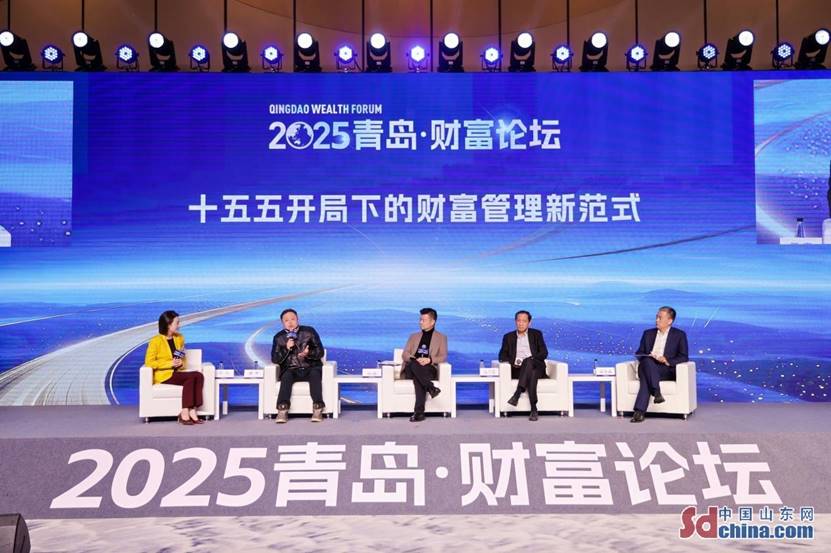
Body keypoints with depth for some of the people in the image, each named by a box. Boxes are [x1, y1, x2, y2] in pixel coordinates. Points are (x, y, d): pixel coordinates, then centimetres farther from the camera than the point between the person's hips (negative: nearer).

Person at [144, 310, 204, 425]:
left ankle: (192, 411, -29)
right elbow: (149, 362, -10)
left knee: (199, 376, -25)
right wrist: (170, 363, -17)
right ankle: (185, 413, -26)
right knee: (192, 376, -29)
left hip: (177, 373, 6)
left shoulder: (179, 338, 14)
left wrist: (181, 364, 0)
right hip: (163, 375, -6)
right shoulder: (156, 340, -6)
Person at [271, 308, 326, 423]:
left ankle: (317, 409, -38)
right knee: (286, 376, -32)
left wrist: (309, 353, -18)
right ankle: (282, 410, -42)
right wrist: (286, 349, -12)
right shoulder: (279, 337, 10)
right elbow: (274, 359, 4)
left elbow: (320, 352, 3)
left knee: (315, 374, -33)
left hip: (310, 368, -1)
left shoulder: (309, 331, 7)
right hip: (291, 369, 1)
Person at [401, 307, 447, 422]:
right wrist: (415, 360, -12)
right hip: (411, 370, 2)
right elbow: (404, 354, 12)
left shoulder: (441, 337, 16)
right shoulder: (413, 336, 25)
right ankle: (430, 388, -45)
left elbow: (443, 357, 4)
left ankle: (419, 412, -43)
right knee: (414, 365, -36)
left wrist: (429, 360, -17)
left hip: (429, 370, -2)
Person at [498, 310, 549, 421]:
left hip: (536, 367, 0)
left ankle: (517, 394, -48)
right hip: (517, 370, 1)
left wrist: (527, 360, -12)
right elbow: (502, 356, 12)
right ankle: (534, 409, -47)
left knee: (528, 361, -38)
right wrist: (512, 362, -11)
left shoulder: (536, 334, 17)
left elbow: (544, 353, 5)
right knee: (532, 375, -37)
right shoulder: (509, 337, 19)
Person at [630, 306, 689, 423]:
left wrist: (667, 361, -16)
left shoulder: (679, 335, 11)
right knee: (647, 360, -36)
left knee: (646, 378, -36)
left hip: (667, 370, -3)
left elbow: (684, 357, 2)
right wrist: (648, 356, -7)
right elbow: (639, 353, 18)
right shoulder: (648, 333, 21)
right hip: (647, 368, 3)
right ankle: (656, 392, -44)